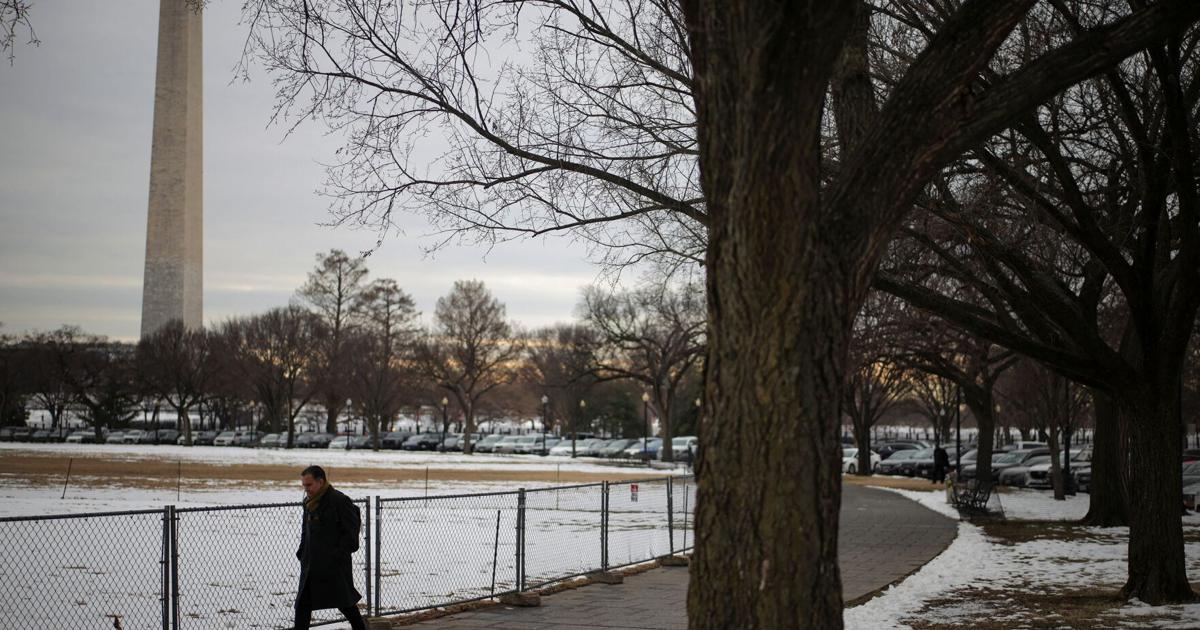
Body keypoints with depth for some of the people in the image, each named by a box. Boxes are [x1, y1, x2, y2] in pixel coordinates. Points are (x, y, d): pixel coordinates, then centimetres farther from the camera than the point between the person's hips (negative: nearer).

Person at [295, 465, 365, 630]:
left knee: (345, 602, 4)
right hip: (310, 566, 8)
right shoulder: (309, 502, 11)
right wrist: (301, 553, 11)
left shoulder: (339, 501, -14)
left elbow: (351, 534, -14)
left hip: (335, 567, -7)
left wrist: (338, 556, -18)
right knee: (302, 604, 5)